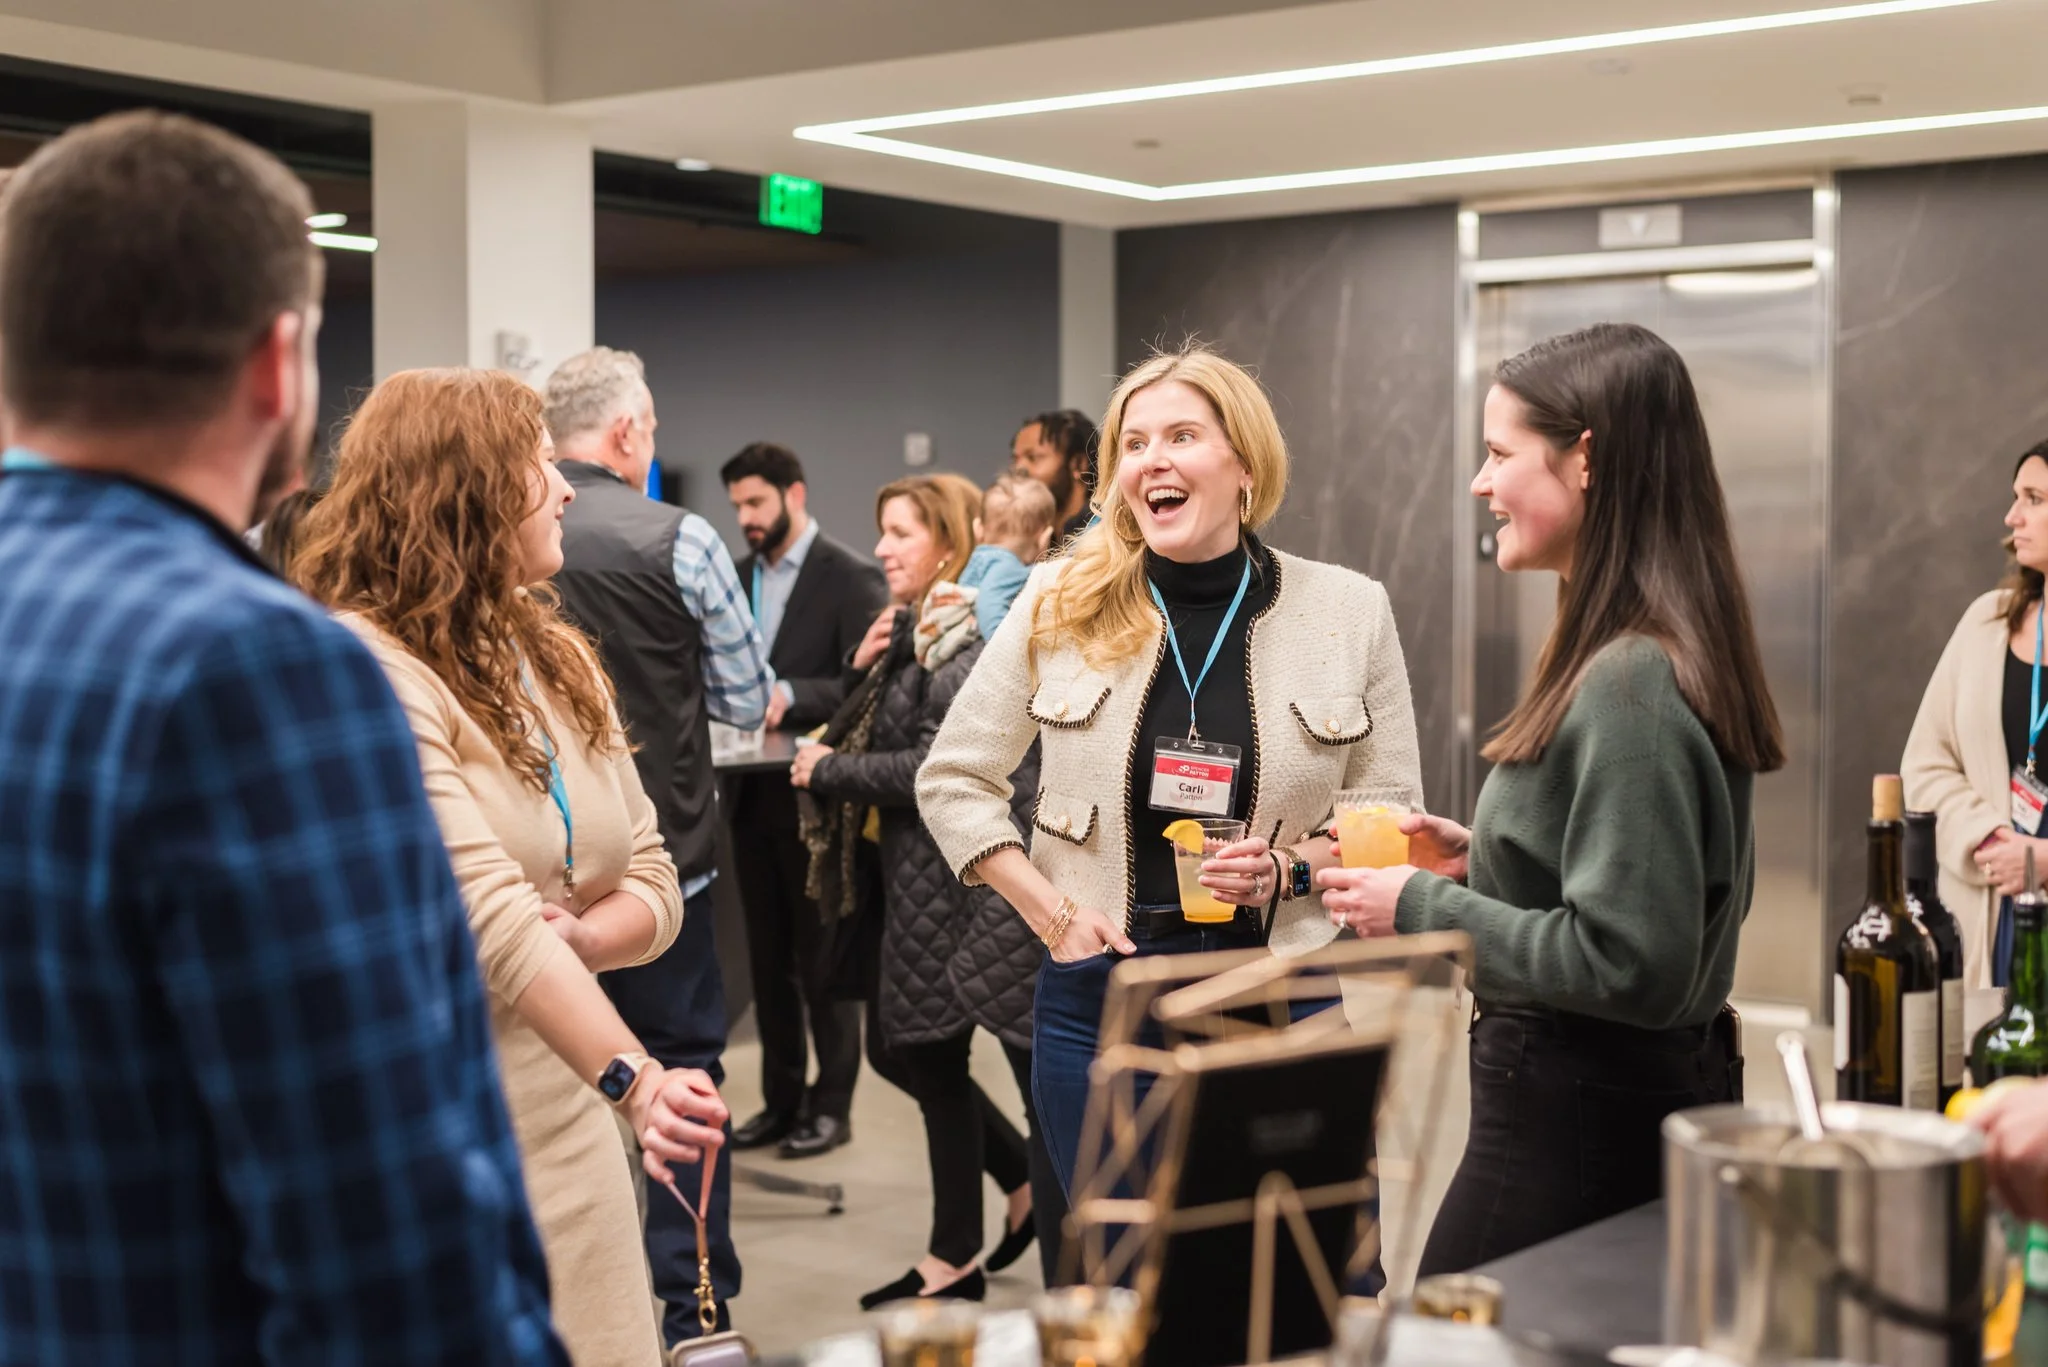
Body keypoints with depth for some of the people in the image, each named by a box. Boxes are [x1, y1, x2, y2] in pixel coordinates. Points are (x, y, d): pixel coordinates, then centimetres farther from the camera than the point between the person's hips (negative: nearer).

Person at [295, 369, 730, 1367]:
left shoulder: (558, 662, 11)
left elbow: (652, 883, 10)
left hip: (567, 1127, 7)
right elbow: (487, 907, -24)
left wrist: (576, 937, -12)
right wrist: (630, 1075, -33)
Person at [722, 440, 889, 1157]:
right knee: (768, 956, 12)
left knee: (824, 956, 3)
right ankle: (781, 1098, 21)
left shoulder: (851, 577, -9)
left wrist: (789, 695, -28)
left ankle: (831, 1104, 13)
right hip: (754, 793, 6)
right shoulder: (739, 577, 12)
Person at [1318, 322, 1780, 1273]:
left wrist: (1425, 909, -15)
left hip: (1579, 1124, -10)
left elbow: (1631, 962, -25)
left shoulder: (1628, 686, -22)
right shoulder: (1674, 654, 9)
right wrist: (1483, 860, 10)